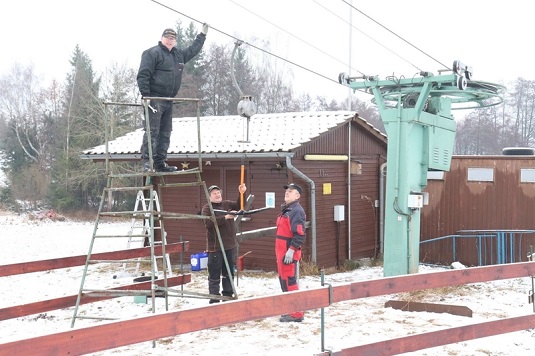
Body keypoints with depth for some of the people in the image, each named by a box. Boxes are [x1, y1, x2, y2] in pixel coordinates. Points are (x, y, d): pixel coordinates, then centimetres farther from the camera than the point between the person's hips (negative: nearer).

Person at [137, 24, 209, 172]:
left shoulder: (179, 54, 20)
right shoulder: (152, 53, -5)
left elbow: (193, 49, 39)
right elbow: (143, 75, -12)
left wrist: (203, 35, 39)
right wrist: (145, 96, -19)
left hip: (168, 101, 8)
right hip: (154, 99, -8)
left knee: (165, 133, 7)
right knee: (152, 131, -13)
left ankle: (160, 163, 11)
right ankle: (146, 161, -14)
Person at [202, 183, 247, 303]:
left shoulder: (227, 204, 13)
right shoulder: (207, 208, -5)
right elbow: (208, 222, -21)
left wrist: (242, 194, -12)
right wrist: (225, 217, -26)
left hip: (229, 245, 6)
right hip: (215, 247, -6)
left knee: (229, 274, 15)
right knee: (215, 275, -4)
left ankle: (228, 296, 26)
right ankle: (214, 300, 1)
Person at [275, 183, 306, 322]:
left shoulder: (297, 211, -14)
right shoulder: (285, 210, 18)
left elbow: (300, 234, -22)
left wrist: (291, 250, -24)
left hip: (289, 253, -10)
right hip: (282, 252, 10)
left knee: (290, 282, -9)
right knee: (284, 281, 15)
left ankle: (296, 314, -4)